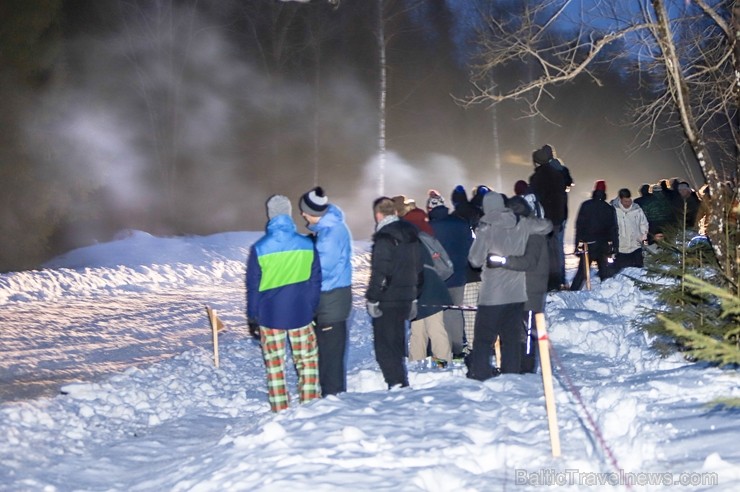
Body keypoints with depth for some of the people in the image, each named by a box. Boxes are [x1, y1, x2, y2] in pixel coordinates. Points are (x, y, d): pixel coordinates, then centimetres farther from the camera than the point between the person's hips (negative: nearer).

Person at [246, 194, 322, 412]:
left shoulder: (259, 248, -8)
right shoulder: (307, 244, -4)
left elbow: (253, 287, -3)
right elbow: (316, 281, 2)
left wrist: (252, 317, 6)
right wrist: (313, 309, 13)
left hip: (270, 315, -1)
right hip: (301, 313, 1)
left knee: (275, 366, 8)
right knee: (307, 361, 13)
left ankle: (280, 410, 11)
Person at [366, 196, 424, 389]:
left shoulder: (384, 237, -15)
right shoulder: (411, 235, 12)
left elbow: (380, 272, -20)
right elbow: (419, 269, 18)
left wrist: (372, 299, -14)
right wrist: (414, 297, 24)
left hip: (387, 301, -8)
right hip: (405, 298, 8)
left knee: (385, 346, -3)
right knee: (397, 343, 18)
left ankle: (397, 384, -9)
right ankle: (402, 384, 23)